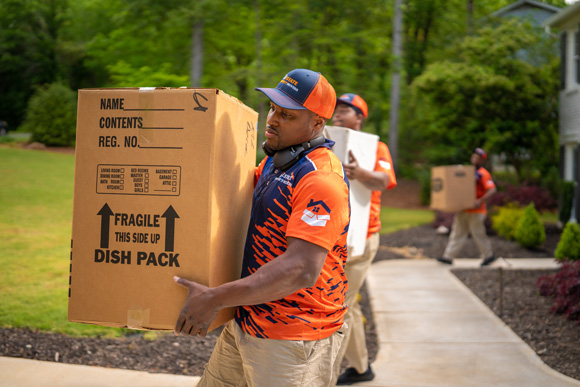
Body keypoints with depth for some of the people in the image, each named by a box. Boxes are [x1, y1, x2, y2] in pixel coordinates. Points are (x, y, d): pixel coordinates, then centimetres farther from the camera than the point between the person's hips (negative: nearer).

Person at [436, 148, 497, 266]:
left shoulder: (483, 174, -10)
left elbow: (492, 190, -20)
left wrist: (480, 201, -29)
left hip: (475, 212, -8)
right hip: (463, 210, 8)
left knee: (478, 234, 2)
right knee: (457, 233, 5)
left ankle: (489, 255, 21)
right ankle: (448, 257, 6)